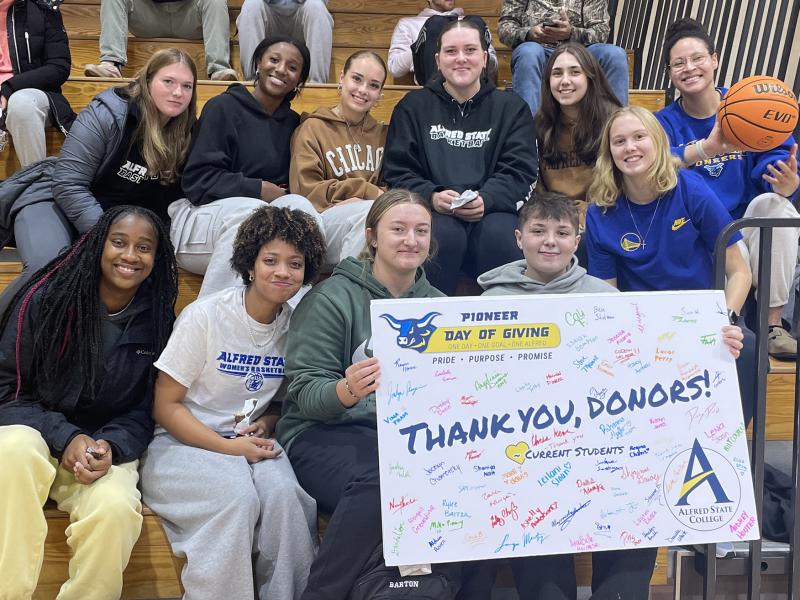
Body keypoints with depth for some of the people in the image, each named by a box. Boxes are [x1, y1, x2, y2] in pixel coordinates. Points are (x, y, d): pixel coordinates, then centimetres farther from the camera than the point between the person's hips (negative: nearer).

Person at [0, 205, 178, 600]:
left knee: (116, 509, -32)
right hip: (34, 432, 0)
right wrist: (64, 438, -20)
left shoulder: (158, 320, -1)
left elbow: (145, 411, 3)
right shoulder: (46, 299, -8)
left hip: (107, 446, 1)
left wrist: (112, 446, -19)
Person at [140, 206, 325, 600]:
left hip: (251, 443, 3)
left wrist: (266, 424, -7)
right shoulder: (204, 316, -12)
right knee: (238, 497, -32)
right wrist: (229, 447, -18)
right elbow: (165, 407, -9)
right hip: (184, 443, -3)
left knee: (285, 495, -28)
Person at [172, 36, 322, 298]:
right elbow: (197, 180, -6)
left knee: (298, 204, -28)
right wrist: (258, 189, -11)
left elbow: (291, 183, 18)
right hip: (204, 214, -4)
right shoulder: (223, 107, 2)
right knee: (251, 210, -37)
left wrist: (281, 194, -6)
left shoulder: (292, 123, 17)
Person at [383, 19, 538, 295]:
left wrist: (486, 199, -17)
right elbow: (398, 172, 7)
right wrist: (431, 196, -14)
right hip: (432, 210, 0)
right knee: (444, 235, -34)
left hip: (492, 210, 1)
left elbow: (520, 172, 4)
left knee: (499, 235, -33)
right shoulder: (413, 107, 15)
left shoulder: (511, 107, 15)